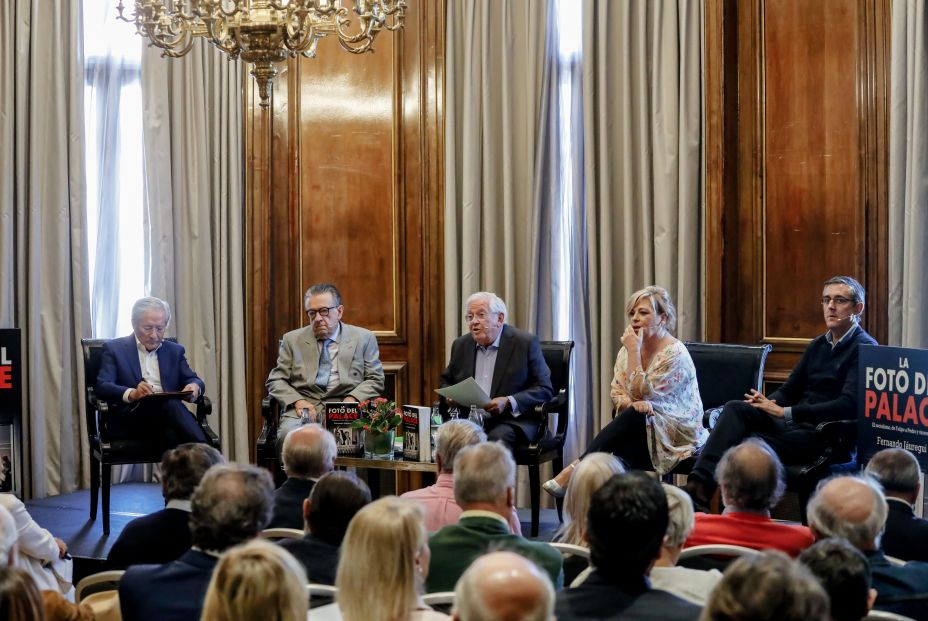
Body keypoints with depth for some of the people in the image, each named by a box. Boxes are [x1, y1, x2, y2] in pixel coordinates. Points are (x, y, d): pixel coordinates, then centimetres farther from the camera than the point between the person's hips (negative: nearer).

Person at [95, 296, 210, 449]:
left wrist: (194, 387, -10)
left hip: (167, 415, 4)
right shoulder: (114, 348, 12)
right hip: (131, 417, -3)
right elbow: (102, 387, -1)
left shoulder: (175, 351, 25)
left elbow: (193, 380, 18)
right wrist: (132, 394, -22)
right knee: (170, 403, -36)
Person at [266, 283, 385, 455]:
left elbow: (375, 380, 11)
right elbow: (276, 381, 13)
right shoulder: (292, 340, 16)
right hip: (303, 408, 1)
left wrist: (352, 399, -9)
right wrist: (297, 401, -7)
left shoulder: (363, 339, 13)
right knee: (288, 435, -33)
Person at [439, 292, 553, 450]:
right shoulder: (460, 345, 13)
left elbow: (545, 390, -3)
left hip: (511, 419, -4)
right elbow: (446, 382, 26)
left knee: (496, 438, -35)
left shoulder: (526, 343, -2)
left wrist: (508, 402, -18)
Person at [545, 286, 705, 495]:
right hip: (637, 427, 5)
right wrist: (632, 404, -19)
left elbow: (641, 393, -17)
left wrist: (634, 351, -19)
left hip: (677, 432, -5)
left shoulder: (675, 353, -14)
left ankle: (577, 468, -35)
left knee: (634, 417, -34)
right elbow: (617, 392, 4)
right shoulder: (628, 349, 7)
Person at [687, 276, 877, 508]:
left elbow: (848, 405, -16)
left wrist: (786, 412, -18)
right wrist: (768, 403, -5)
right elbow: (789, 390, 21)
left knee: (748, 445, -28)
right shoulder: (818, 345, 21)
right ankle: (699, 483, -34)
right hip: (791, 422, 7)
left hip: (822, 435, -7)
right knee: (735, 408, -19)